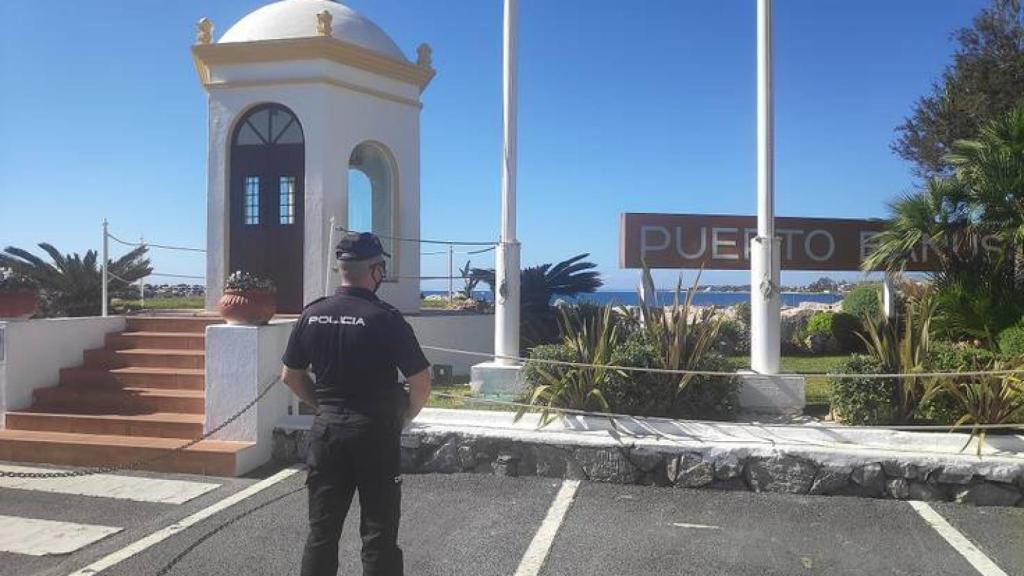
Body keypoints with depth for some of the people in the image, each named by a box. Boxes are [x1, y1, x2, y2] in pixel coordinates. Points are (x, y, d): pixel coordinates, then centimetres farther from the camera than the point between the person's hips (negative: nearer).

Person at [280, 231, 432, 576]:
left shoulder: (312, 315, 1)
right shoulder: (386, 319, -13)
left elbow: (290, 376, 10)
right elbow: (421, 382, -11)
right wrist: (404, 419, 6)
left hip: (327, 430, 4)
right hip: (375, 432, -4)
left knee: (322, 529, 12)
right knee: (379, 532, 6)